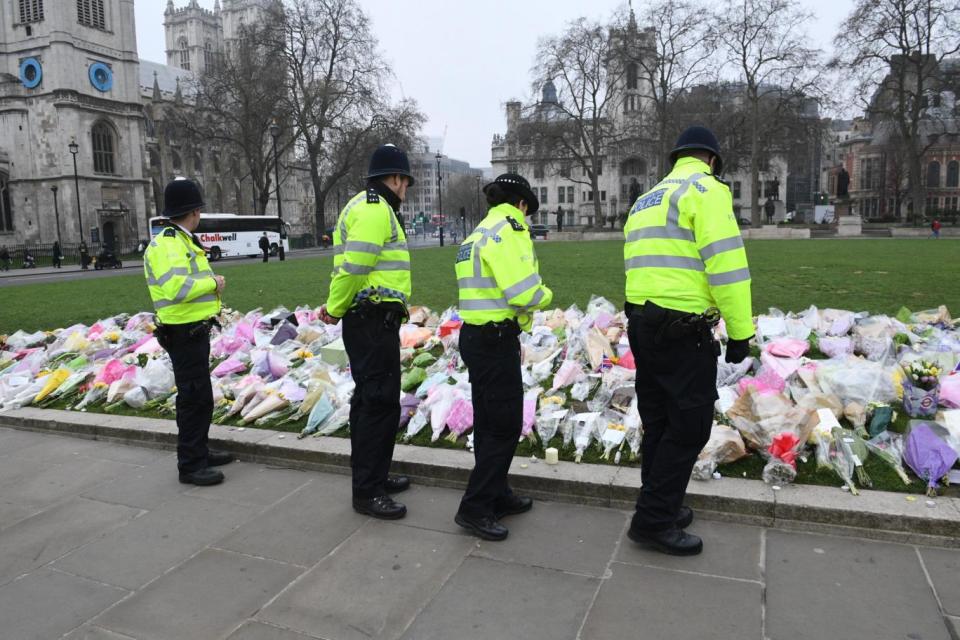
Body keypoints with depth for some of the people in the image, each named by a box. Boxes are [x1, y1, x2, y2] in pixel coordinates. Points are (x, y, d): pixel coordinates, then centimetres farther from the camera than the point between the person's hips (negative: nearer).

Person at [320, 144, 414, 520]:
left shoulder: (368, 207, 20)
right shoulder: (375, 209, -14)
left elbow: (350, 266, 16)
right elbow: (354, 267, -20)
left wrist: (336, 305, 6)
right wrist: (336, 309, -8)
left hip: (370, 321, 11)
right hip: (375, 322, -11)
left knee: (369, 400, 17)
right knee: (381, 403, -6)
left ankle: (373, 476, 30)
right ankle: (367, 492, 3)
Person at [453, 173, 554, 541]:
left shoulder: (480, 233, 18)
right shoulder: (508, 231, -12)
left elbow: (492, 287, 13)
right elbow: (524, 293, -21)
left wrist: (522, 314, 11)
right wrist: (545, 295, -2)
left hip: (476, 336, 10)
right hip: (496, 341, -10)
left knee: (490, 423, 17)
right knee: (505, 427, -1)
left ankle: (497, 496, 30)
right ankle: (474, 509, 5)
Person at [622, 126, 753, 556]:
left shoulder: (644, 201, 20)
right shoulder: (706, 189, -6)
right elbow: (726, 263, -15)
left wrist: (648, 315, 17)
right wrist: (740, 330, -11)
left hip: (641, 322, 9)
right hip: (683, 329, -8)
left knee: (658, 422, 16)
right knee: (689, 426, 0)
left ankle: (661, 506, 28)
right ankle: (654, 521, 6)